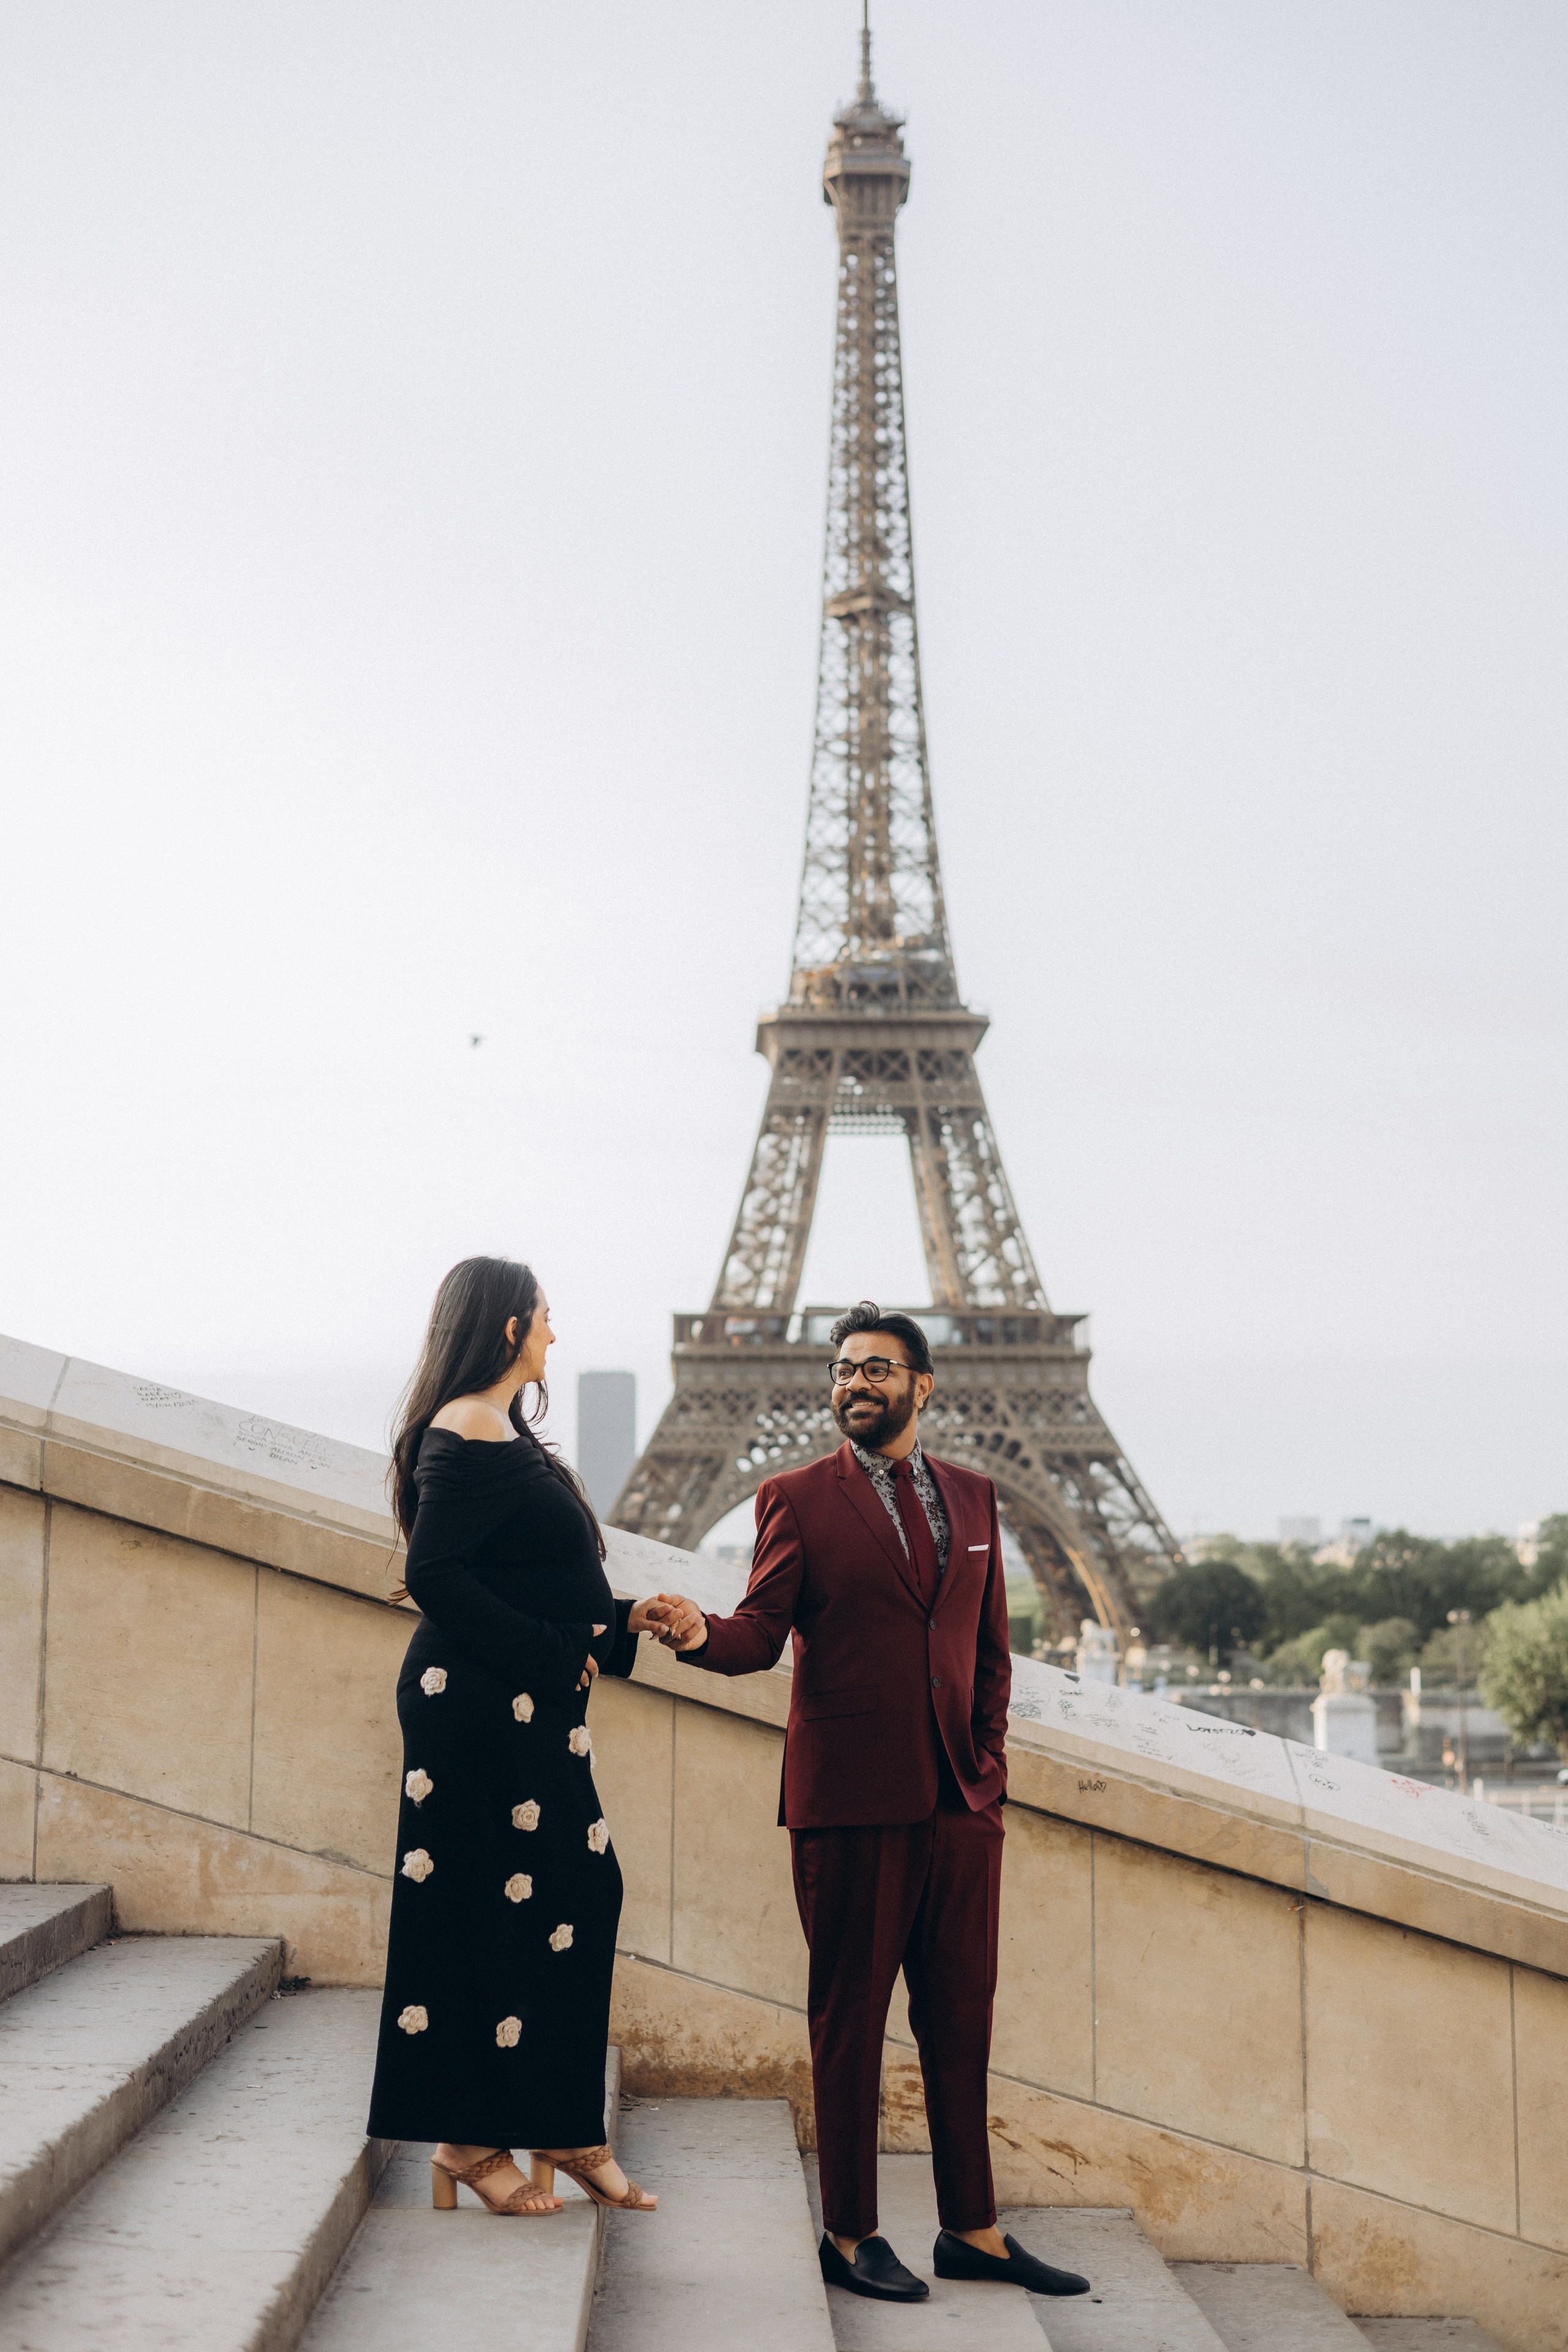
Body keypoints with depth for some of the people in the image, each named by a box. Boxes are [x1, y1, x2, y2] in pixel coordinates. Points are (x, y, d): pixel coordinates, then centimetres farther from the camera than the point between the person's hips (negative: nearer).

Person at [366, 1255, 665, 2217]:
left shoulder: (502, 1434, 17)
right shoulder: (467, 1436, -14)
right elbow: (434, 1576, -22)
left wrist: (621, 1620, 8)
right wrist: (556, 1654, -18)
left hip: (528, 1706, 10)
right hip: (482, 1707, -10)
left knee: (581, 1898, 10)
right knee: (491, 1912, -3)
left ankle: (563, 2129, 17)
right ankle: (473, 2139, 7)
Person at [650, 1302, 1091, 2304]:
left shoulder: (971, 1496, 14)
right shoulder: (798, 1500, 1)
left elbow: (991, 1646, 18)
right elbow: (762, 1634, -6)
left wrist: (989, 1757, 9)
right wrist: (703, 1633, -27)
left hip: (963, 1799, 4)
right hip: (852, 1802, -4)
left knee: (962, 2017, 9)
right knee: (850, 2016, 2)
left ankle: (974, 2229, 18)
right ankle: (851, 2235, 11)